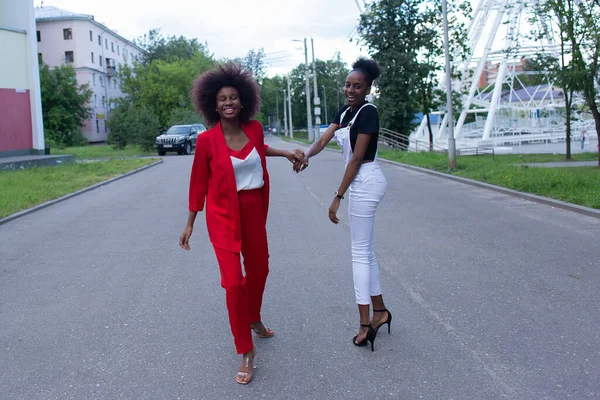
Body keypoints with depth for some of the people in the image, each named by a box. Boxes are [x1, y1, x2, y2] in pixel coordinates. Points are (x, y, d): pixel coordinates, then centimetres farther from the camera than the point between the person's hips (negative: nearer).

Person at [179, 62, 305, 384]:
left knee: (258, 269, 20)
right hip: (223, 215, -5)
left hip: (254, 210, 5)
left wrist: (286, 153, 19)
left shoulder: (254, 128, -2)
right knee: (233, 281, -10)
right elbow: (199, 183, -5)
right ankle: (246, 351, 7)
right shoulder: (207, 140, -14)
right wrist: (190, 224, 0)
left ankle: (254, 320, 49)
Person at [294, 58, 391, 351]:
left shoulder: (368, 112, -14)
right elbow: (323, 140, 0)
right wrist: (305, 155, -22)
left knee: (360, 251, -5)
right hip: (360, 184, 9)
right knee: (365, 250, 14)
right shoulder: (344, 112, 12)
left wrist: (338, 196, -19)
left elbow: (357, 157, -18)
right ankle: (380, 311, 26)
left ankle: (365, 323, 2)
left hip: (365, 182, -9)